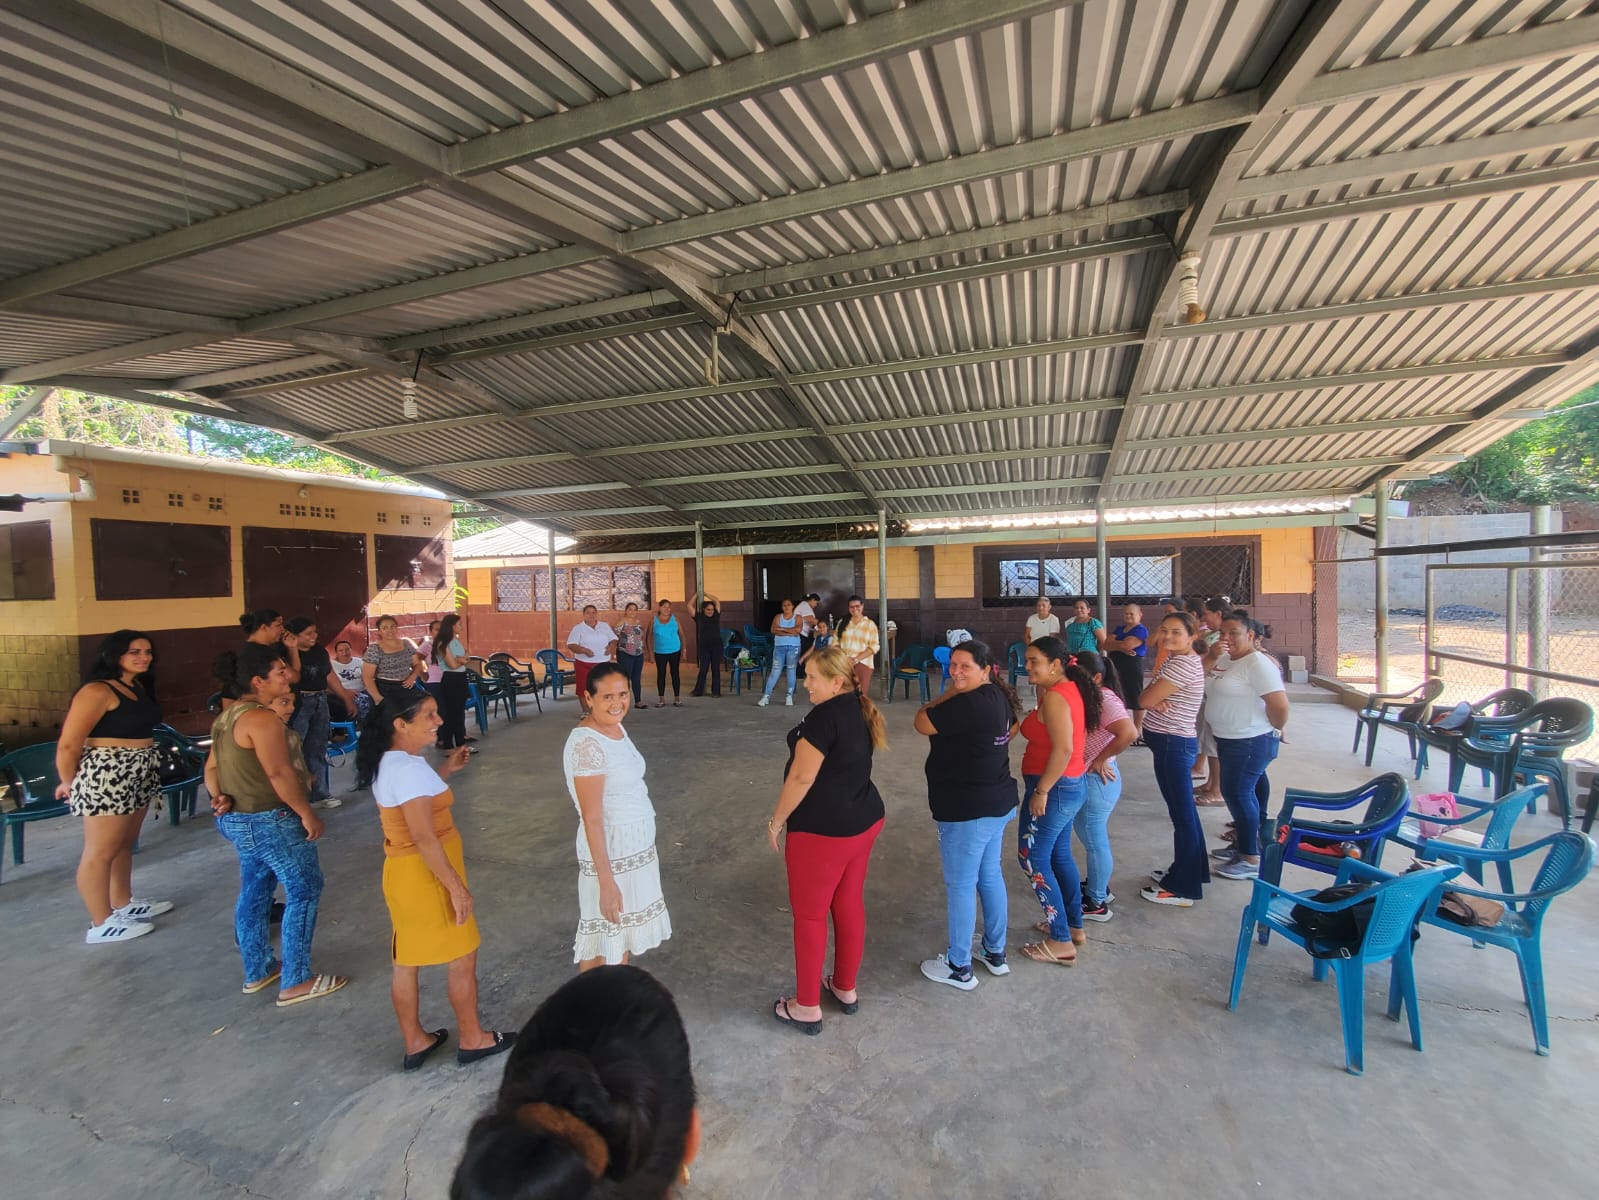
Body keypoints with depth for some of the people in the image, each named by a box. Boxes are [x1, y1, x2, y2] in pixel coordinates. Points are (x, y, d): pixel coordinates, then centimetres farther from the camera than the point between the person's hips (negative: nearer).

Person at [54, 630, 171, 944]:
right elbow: (68, 744, -16)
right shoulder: (98, 691, -17)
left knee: (124, 844, 20)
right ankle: (102, 924, 15)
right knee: (100, 852, 4)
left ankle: (123, 904, 34)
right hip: (106, 776, -8)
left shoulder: (139, 686, 9)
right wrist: (69, 783, -3)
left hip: (139, 775, 8)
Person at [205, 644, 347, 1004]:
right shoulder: (261, 718, -23)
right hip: (271, 821, -10)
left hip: (238, 820, 11)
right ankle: (296, 982, 7)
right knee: (305, 892, 0)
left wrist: (220, 798, 0)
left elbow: (212, 766, 13)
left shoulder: (227, 716, 9)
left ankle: (257, 972, 34)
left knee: (254, 891, 21)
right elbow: (279, 773, -26)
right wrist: (307, 814, -19)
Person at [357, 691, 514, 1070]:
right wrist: (456, 887, -21)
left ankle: (415, 1042, 36)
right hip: (426, 876, -9)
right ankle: (473, 1039, 26)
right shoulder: (408, 768, -26)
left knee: (406, 962, 20)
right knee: (463, 958, 9)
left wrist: (445, 770, 14)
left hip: (402, 873, 9)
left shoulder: (387, 761, 4)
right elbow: (424, 838, -26)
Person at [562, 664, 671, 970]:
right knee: (604, 941, 8)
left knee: (624, 931, 23)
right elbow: (592, 819, -24)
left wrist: (639, 840, 17)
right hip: (610, 850, -9)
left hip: (635, 844, 9)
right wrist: (606, 882, -23)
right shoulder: (587, 744, -25)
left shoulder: (616, 729, 2)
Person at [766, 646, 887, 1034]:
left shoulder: (823, 717, -23)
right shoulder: (859, 709, 4)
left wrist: (776, 821, -10)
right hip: (864, 821, 9)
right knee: (849, 904, 20)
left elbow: (801, 778, -21)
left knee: (809, 914, 7)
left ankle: (807, 1007, 21)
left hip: (822, 831, -9)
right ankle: (846, 988, 37)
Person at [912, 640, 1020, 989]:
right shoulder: (999, 696, 4)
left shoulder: (969, 703, -27)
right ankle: (995, 953, 37)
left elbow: (922, 723, -17)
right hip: (997, 803, 10)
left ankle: (959, 968, 20)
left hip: (967, 811, -10)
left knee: (960, 886, 5)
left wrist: (947, 695, -8)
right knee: (990, 876, 21)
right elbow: (1013, 726, 24)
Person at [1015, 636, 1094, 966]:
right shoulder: (1070, 688, 7)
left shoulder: (1054, 697, -21)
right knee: (1059, 854, 21)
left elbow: (1063, 749, -27)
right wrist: (1040, 686, 6)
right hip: (1071, 786, 10)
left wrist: (1041, 790, -21)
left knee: (1033, 860, 0)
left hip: (1053, 789, -10)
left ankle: (1061, 943, 8)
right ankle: (1073, 926, 34)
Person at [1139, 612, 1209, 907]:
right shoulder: (1178, 659, 12)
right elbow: (1150, 699, 9)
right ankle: (1188, 872, 34)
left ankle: (1183, 889, 11)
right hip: (1174, 742, 10)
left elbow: (1144, 699, -19)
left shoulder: (1183, 664, -20)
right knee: (1183, 812, 19)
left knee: (1183, 815, 0)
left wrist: (1153, 697, 1)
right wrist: (1157, 701, -12)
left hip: (1173, 745, -10)